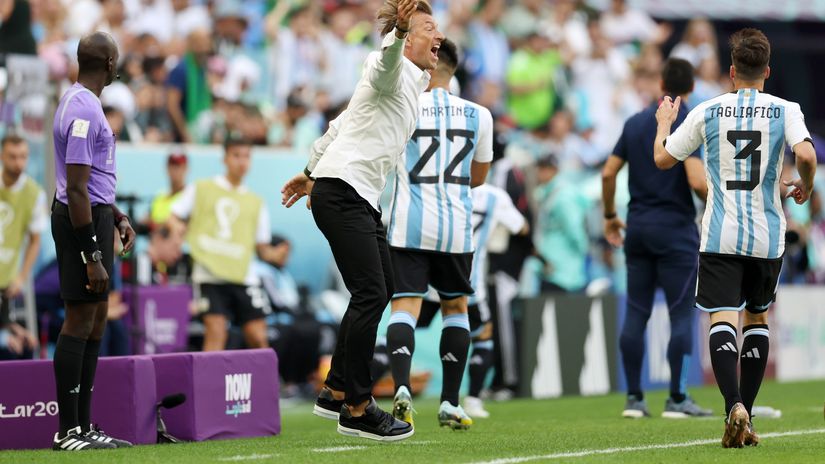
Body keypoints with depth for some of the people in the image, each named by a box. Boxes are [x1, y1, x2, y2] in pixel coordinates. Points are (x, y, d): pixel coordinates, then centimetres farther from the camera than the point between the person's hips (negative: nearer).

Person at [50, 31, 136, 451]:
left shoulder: (78, 102, 14)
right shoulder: (84, 111, -18)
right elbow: (77, 189, -22)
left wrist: (118, 217, 22)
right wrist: (92, 257, -22)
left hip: (92, 216, 11)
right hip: (82, 222, -11)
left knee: (96, 317, 13)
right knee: (81, 319, -8)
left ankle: (83, 427, 16)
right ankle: (69, 431, -6)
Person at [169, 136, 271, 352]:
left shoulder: (256, 202, 17)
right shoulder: (201, 189, 10)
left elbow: (261, 245, 17)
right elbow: (174, 217, 9)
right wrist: (176, 226, -13)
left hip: (243, 276, 3)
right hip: (209, 274, -3)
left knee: (258, 338, -3)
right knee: (216, 330, -15)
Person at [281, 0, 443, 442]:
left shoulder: (413, 81, 20)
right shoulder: (391, 72, -9)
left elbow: (343, 123, 28)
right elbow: (388, 55, -37)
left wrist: (312, 172, 33)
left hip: (362, 200, 10)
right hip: (341, 193, -10)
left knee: (380, 291, 11)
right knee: (371, 293, -14)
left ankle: (336, 392, 21)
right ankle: (356, 409, -11)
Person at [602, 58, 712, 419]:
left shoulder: (635, 122, 9)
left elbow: (608, 173, 9)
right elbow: (697, 181, -20)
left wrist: (610, 217, 21)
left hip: (638, 227, 5)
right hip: (675, 227, -5)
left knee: (636, 314, 6)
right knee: (681, 314, -1)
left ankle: (633, 397, 5)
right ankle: (676, 399, -3)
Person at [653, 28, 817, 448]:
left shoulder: (707, 111, 1)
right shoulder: (785, 110, -1)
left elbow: (662, 159, 8)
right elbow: (805, 154, -17)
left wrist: (664, 122, 27)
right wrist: (804, 188, 4)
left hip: (721, 236, -1)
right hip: (767, 237, 1)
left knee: (723, 319, -8)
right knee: (757, 318, 18)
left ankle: (734, 406, -32)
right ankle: (745, 419, 16)